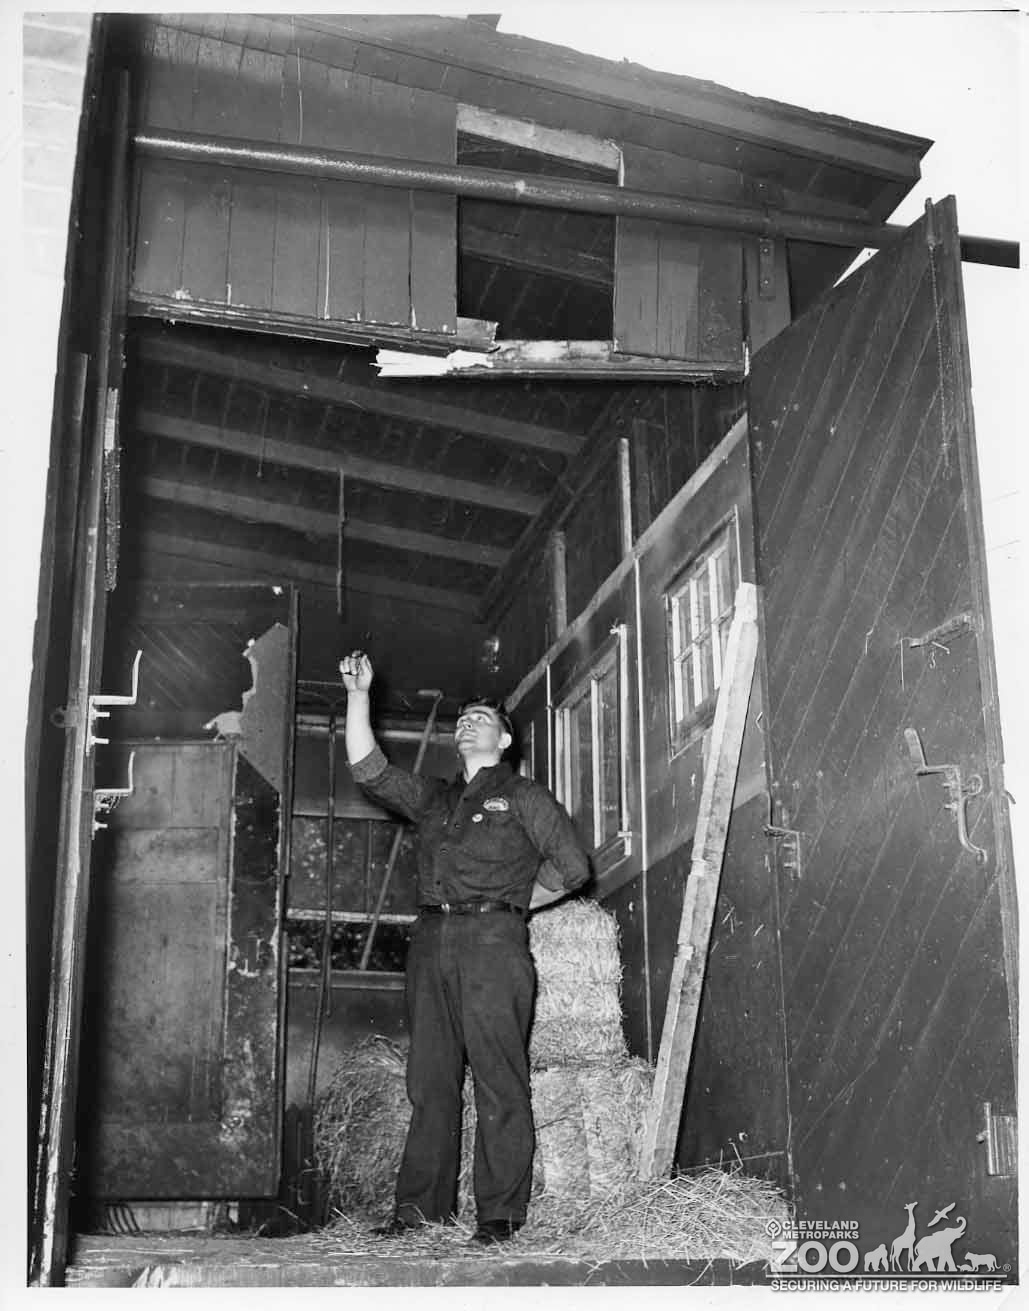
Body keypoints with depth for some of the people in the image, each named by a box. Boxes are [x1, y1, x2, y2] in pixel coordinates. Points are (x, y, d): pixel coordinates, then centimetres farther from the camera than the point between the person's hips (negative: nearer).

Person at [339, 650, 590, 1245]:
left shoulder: (523, 795, 11)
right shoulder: (434, 798, 25)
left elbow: (572, 865, 5)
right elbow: (369, 769, 16)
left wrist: (513, 904, 5)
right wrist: (359, 695, 11)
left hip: (493, 940, -5)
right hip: (431, 942, 5)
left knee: (499, 1080, -8)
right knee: (431, 1079, 4)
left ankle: (501, 1213, -6)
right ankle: (423, 1206, 8)